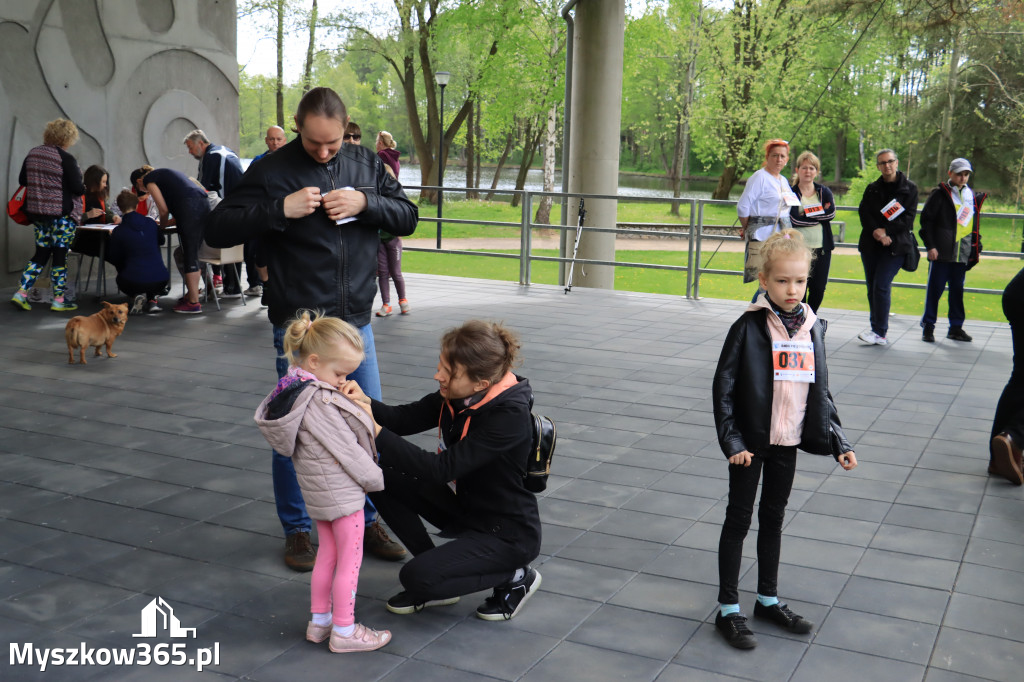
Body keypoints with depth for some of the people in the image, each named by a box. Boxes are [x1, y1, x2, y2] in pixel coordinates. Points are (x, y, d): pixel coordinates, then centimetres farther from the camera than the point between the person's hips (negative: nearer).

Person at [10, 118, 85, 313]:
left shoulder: (33, 154, 7)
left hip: (36, 212, 7)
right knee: (60, 255, 2)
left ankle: (21, 293, 8)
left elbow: (22, 180, 15)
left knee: (41, 254, 15)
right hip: (61, 214, -7)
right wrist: (83, 187, 7)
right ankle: (59, 300, 8)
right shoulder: (66, 159, -14)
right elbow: (78, 188, -14)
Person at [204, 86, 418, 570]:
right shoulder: (272, 172, -6)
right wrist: (279, 210, -21)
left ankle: (365, 522, 26)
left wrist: (365, 204, -12)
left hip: (355, 321, 4)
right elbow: (218, 230, -8)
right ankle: (296, 529, 22)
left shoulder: (365, 164, 7)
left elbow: (407, 218, 8)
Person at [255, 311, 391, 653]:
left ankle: (319, 621, 33)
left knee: (327, 555, 22)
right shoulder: (319, 401, -27)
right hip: (342, 491, -9)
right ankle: (344, 632, 16)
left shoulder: (292, 390, 2)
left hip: (317, 491, 9)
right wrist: (374, 477, -11)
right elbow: (344, 448, -21)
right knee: (350, 561, 5)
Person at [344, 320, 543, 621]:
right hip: (465, 508, 8)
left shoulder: (509, 415, -30)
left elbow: (442, 469, -34)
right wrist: (366, 403, -25)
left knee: (416, 576, -21)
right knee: (382, 477, -4)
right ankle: (434, 578, 8)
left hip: (508, 535, -8)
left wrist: (377, 432, -36)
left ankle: (515, 577, 1)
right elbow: (406, 418, -4)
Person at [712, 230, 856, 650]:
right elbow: (723, 387, -12)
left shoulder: (812, 328, 3)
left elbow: (821, 391, 9)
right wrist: (732, 442, -18)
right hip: (751, 442, -5)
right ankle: (728, 610, 15)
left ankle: (768, 599, 33)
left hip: (788, 442, 5)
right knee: (739, 519, 5)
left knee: (773, 518, 17)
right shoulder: (749, 327, -12)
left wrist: (838, 443, 5)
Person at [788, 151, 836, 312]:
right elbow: (794, 219, -13)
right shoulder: (790, 193, 1)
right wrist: (819, 214, -8)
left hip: (821, 248, 3)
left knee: (818, 289, 5)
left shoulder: (825, 192, 11)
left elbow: (831, 213, -6)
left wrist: (807, 215, -10)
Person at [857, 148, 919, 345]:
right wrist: (875, 232, -14)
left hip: (895, 245, -4)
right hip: (870, 244, 4)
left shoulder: (909, 189, 4)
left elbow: (908, 218, -4)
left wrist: (886, 231, -14)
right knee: (872, 288, 5)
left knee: (881, 286, -14)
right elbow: (863, 212, 2)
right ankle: (877, 330, 13)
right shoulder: (872, 189, 14)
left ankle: (880, 333, -11)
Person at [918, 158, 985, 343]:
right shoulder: (940, 193, -3)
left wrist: (974, 247, 17)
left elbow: (973, 222, 23)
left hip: (962, 253, 5)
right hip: (941, 251, -5)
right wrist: (930, 245, -10)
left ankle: (956, 327, 16)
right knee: (935, 288, -1)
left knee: (957, 289, 9)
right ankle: (928, 326, 7)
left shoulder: (971, 195, 15)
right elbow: (926, 219, -4)